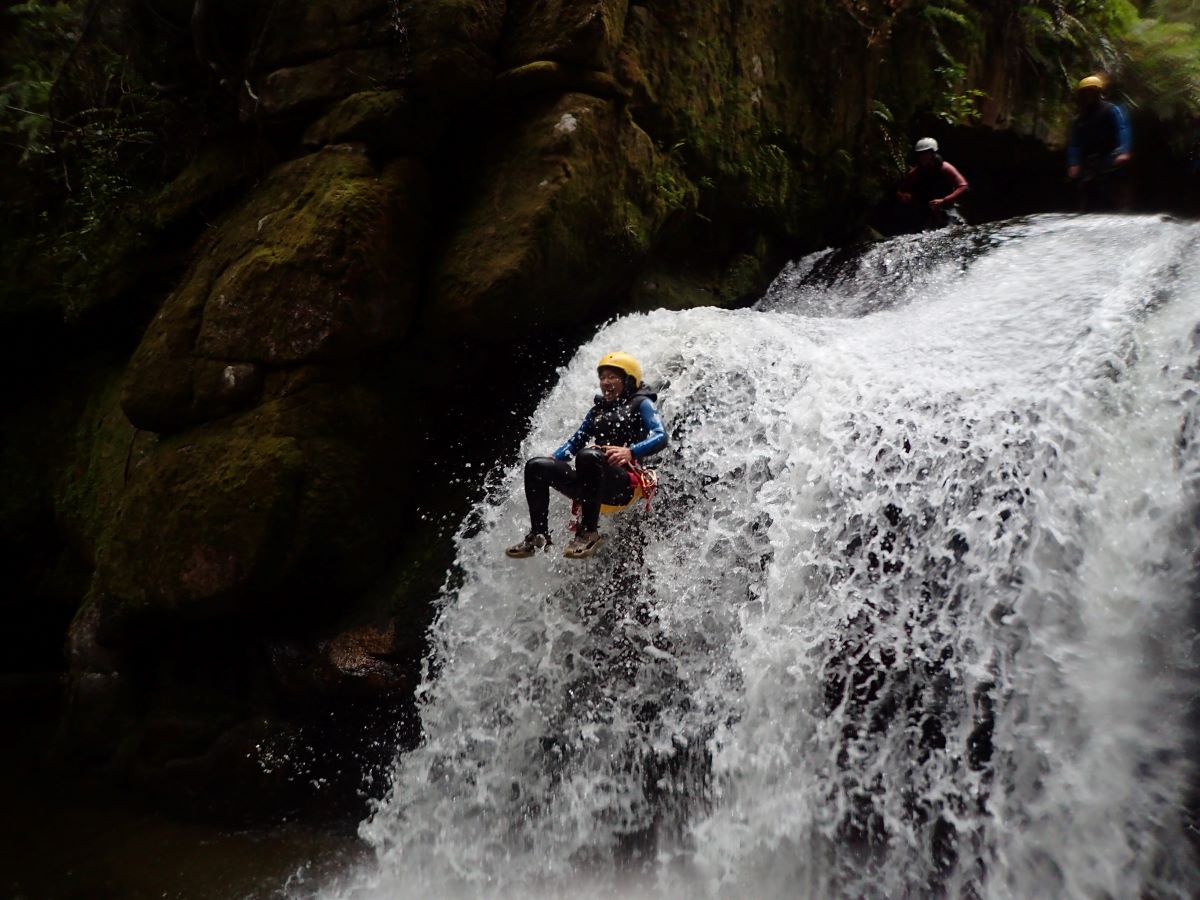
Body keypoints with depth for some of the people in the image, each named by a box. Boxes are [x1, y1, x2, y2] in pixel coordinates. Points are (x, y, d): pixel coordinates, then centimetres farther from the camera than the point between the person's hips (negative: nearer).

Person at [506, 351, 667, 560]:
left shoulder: (641, 404, 8)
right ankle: (538, 535, -15)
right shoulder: (597, 410, 27)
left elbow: (660, 437, -7)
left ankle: (589, 532, -31)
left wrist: (630, 452, -26)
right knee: (536, 466, -10)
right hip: (593, 485, 7)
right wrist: (553, 459, 7)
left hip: (624, 482, -6)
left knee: (588, 455, -36)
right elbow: (576, 441, 27)